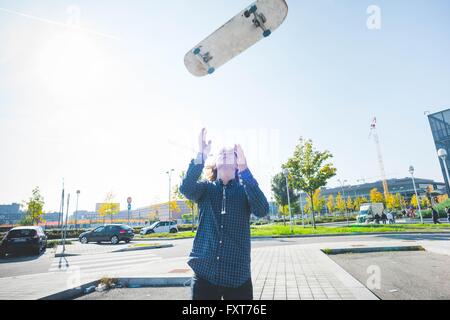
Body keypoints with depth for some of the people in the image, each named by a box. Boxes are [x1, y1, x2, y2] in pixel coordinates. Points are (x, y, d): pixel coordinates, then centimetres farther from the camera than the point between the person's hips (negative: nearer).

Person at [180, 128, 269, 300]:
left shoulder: (245, 189, 1)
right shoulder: (206, 189, 4)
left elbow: (262, 211, -18)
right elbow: (185, 188, -17)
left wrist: (244, 170, -27)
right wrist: (201, 156, -27)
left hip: (238, 275, 0)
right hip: (204, 273, 1)